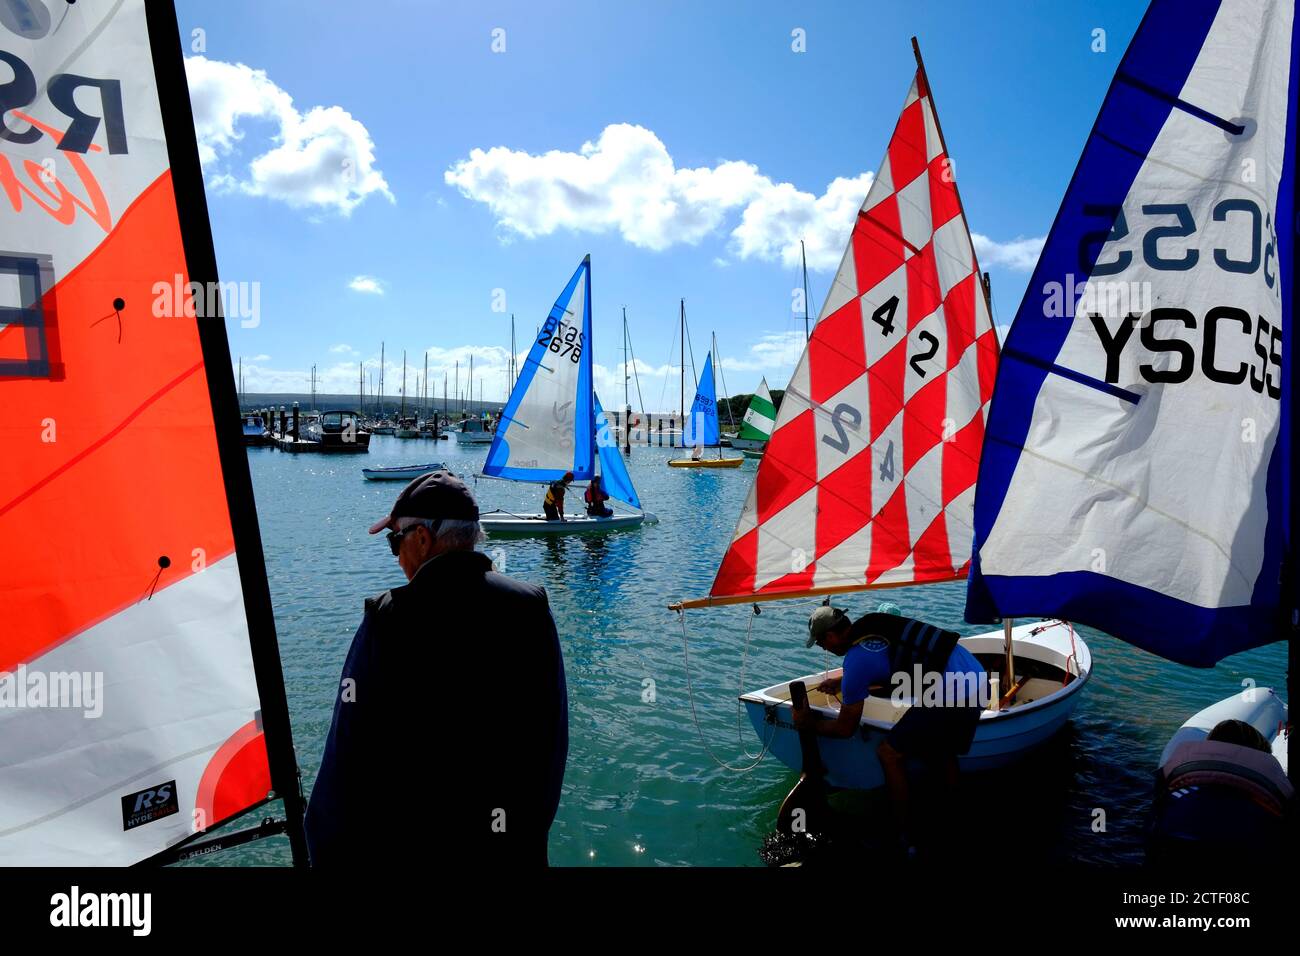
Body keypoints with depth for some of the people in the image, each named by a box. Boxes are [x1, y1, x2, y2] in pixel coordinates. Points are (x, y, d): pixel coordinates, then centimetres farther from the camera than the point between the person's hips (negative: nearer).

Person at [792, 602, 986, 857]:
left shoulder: (856, 659, -12)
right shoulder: (872, 623, 10)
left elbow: (845, 729, -1)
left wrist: (809, 724, 14)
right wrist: (841, 682, 39)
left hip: (951, 694, -9)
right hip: (976, 676, 9)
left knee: (890, 753, 2)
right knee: (943, 752, 29)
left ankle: (906, 838, 11)